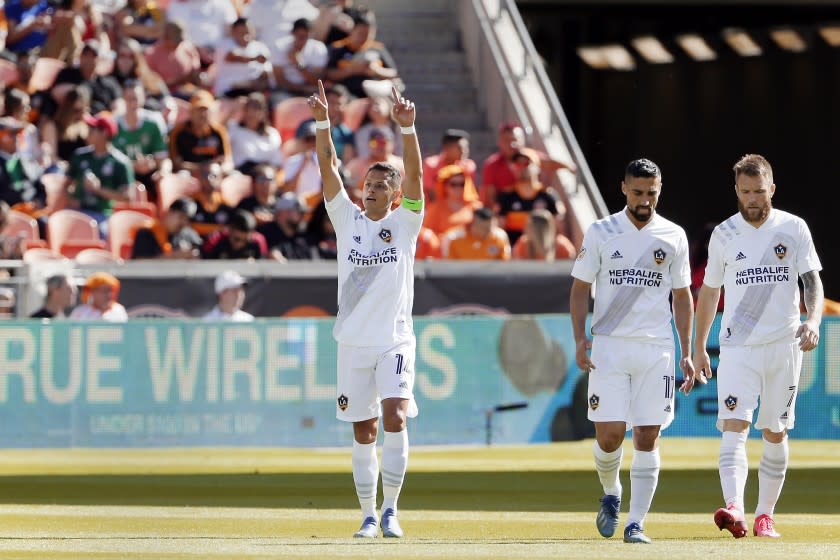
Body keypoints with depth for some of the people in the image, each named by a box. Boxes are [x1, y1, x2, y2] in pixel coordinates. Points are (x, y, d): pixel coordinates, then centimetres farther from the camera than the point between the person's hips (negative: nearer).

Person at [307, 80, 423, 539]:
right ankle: (368, 515, 14)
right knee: (363, 433, 6)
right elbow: (329, 169, -4)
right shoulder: (347, 219, 6)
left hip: (395, 341, -2)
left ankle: (391, 508, -10)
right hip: (353, 342, 2)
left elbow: (415, 174, -13)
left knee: (395, 417, -18)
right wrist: (322, 122, -17)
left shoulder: (405, 223, 1)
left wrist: (407, 128, -27)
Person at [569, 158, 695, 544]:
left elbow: (682, 296, 11)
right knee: (609, 434, -8)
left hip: (656, 350, 1)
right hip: (609, 346, -1)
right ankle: (611, 495, 21)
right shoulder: (601, 233, 3)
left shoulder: (673, 237, 7)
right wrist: (580, 339, -7)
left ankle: (635, 523, 0)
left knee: (647, 437, -3)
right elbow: (580, 288, 6)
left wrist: (686, 353, 6)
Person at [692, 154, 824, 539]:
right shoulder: (724, 235, 4)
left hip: (784, 346, 1)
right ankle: (734, 508, -32)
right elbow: (710, 291, 14)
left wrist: (813, 320, -20)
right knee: (734, 426, -18)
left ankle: (765, 515, 17)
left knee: (775, 434, 6)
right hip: (737, 346, 0)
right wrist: (699, 347, 15)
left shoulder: (794, 229, 1)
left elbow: (813, 280, 0)